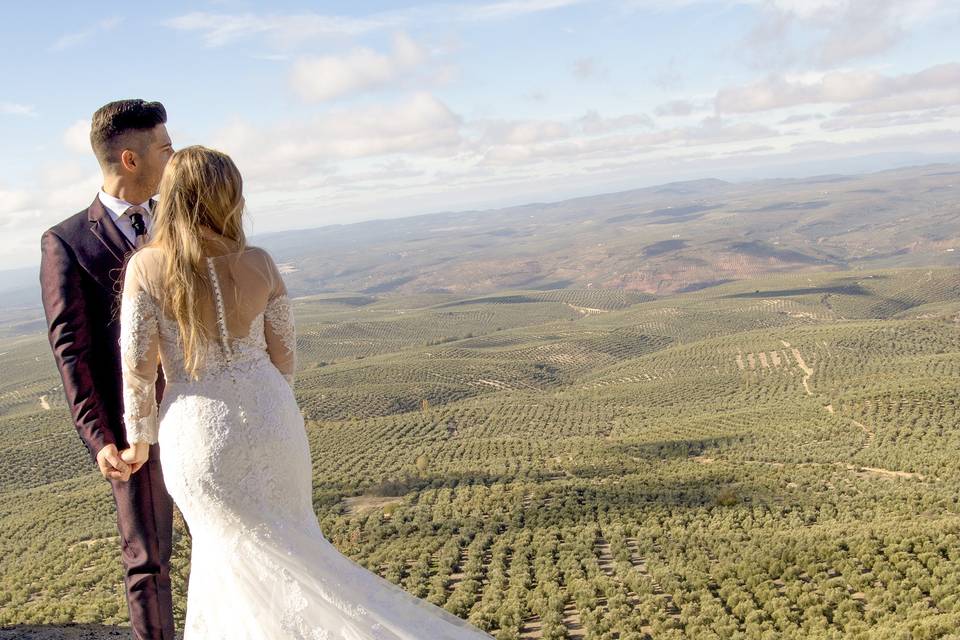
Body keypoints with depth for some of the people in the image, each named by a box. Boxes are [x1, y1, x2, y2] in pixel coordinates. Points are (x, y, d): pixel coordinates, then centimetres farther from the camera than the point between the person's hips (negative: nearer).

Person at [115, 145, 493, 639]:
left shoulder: (146, 267, -13)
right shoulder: (259, 263, -6)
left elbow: (138, 366, -11)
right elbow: (284, 354, 2)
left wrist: (139, 439, 4)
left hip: (199, 432, -3)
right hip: (269, 417, 3)